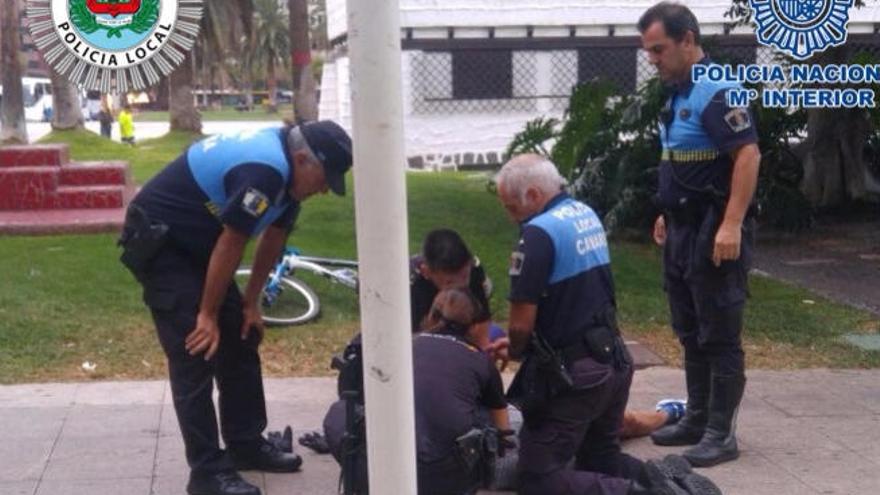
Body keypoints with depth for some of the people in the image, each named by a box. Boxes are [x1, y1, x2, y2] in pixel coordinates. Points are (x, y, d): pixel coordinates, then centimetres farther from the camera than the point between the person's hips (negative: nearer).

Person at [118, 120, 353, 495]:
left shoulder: (287, 170, 0)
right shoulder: (264, 169, -31)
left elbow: (274, 236, 10)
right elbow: (231, 245, -25)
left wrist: (251, 302, 12)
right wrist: (208, 315, -15)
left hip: (196, 242, 10)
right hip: (157, 241, -10)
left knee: (240, 342, 11)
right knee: (196, 355, -11)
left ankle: (246, 445, 21)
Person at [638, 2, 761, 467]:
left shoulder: (717, 91, -16)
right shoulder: (678, 93, 14)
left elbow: (748, 155, -23)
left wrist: (731, 225, -28)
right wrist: (668, 214, 21)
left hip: (713, 232, -10)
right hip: (683, 230, 10)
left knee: (720, 337, -2)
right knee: (690, 334, 16)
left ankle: (721, 434, 5)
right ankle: (696, 420, 26)